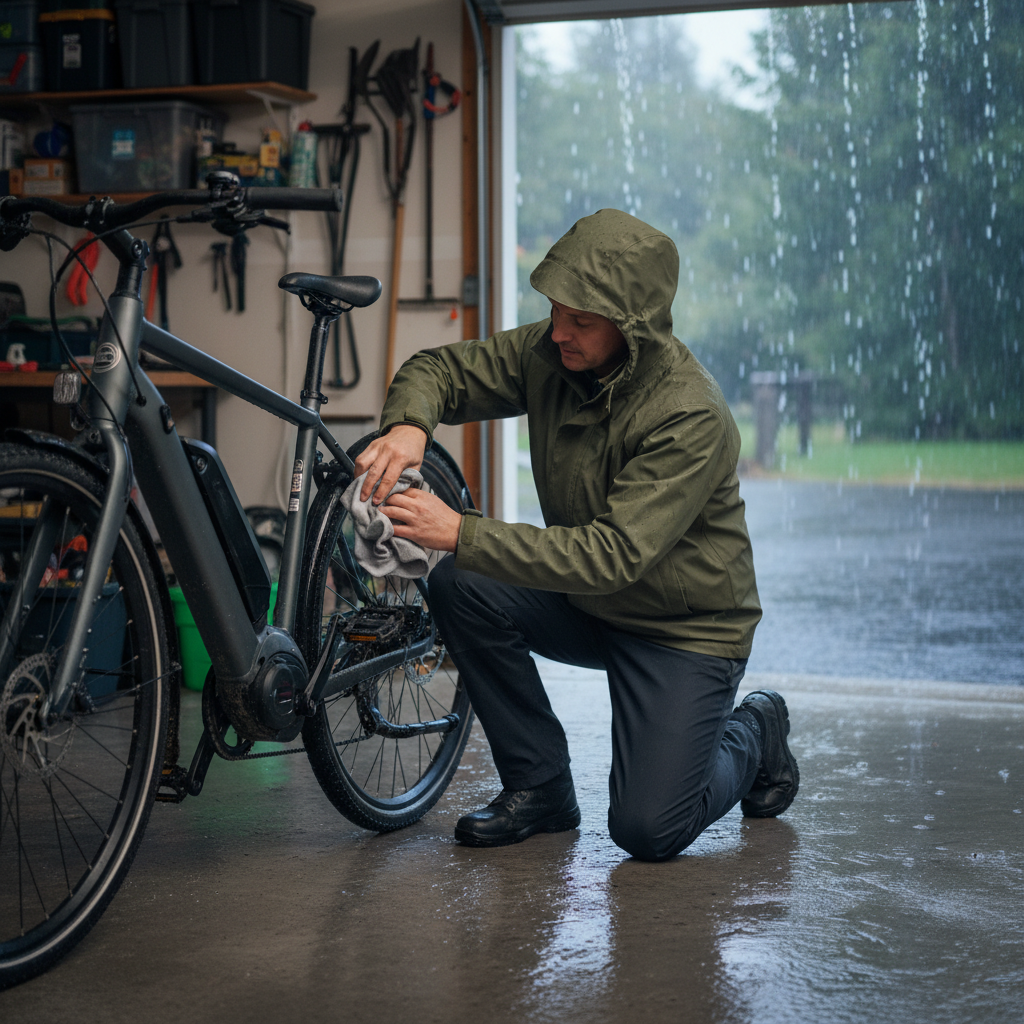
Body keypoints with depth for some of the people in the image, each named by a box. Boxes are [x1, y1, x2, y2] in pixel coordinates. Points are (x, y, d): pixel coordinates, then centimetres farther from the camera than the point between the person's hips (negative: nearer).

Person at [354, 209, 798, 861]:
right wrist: (408, 424, -28)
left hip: (688, 628, -6)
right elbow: (442, 369, -2)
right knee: (459, 587, -19)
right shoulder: (550, 355, -11)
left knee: (647, 831, -17)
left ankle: (751, 736, 17)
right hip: (586, 603, 6)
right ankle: (540, 788, -3)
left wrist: (461, 532, -41)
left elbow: (614, 555, -35)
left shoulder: (693, 417, -30)